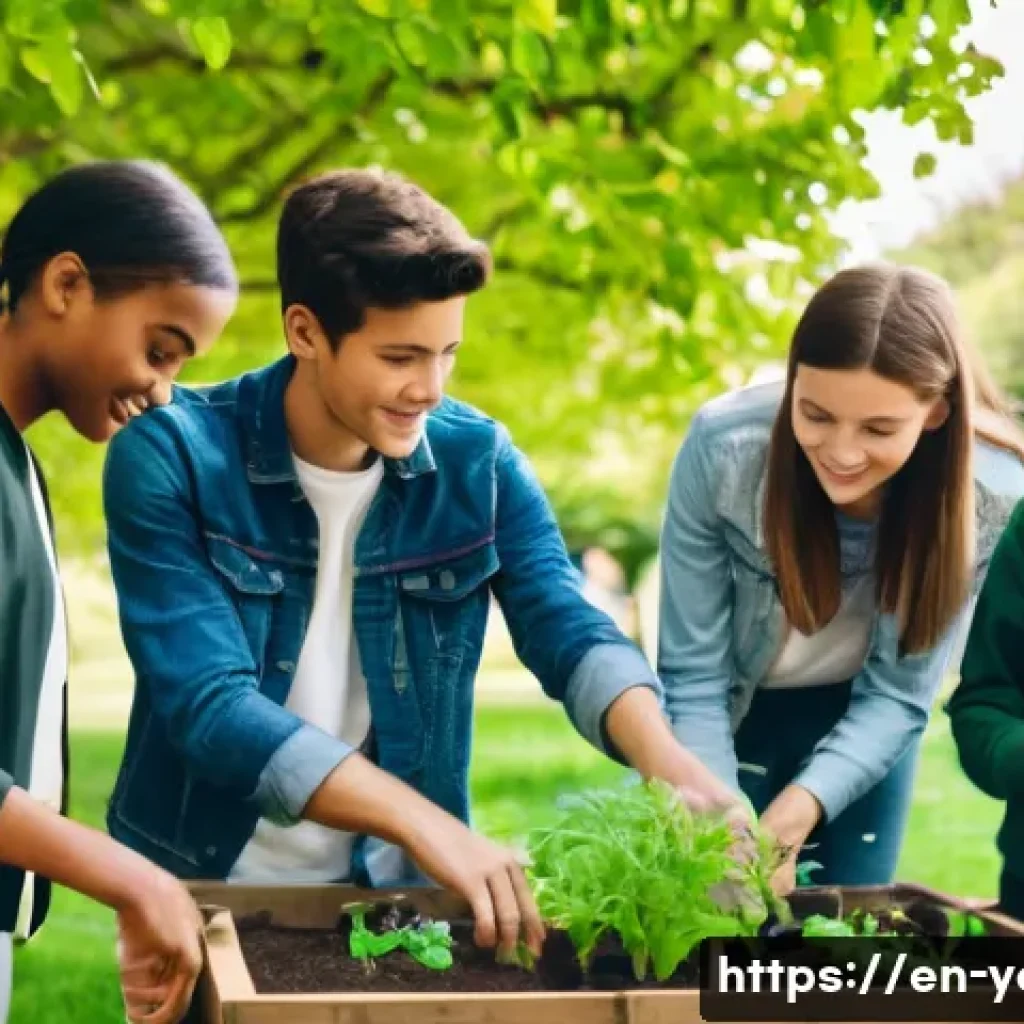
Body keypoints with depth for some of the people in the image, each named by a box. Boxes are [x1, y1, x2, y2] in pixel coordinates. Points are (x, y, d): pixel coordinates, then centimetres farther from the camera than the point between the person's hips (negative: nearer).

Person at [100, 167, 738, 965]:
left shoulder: (478, 461, -4)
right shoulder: (171, 455, -15)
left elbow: (572, 633, -12)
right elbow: (209, 703, -23)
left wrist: (665, 761, -33)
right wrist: (423, 822, -34)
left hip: (391, 888, 2)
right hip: (202, 883, -2)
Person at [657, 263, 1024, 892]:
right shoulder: (724, 447, -30)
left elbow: (896, 695, -20)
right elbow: (691, 673, -22)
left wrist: (799, 810, -35)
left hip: (861, 725, 1)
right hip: (730, 718, -1)